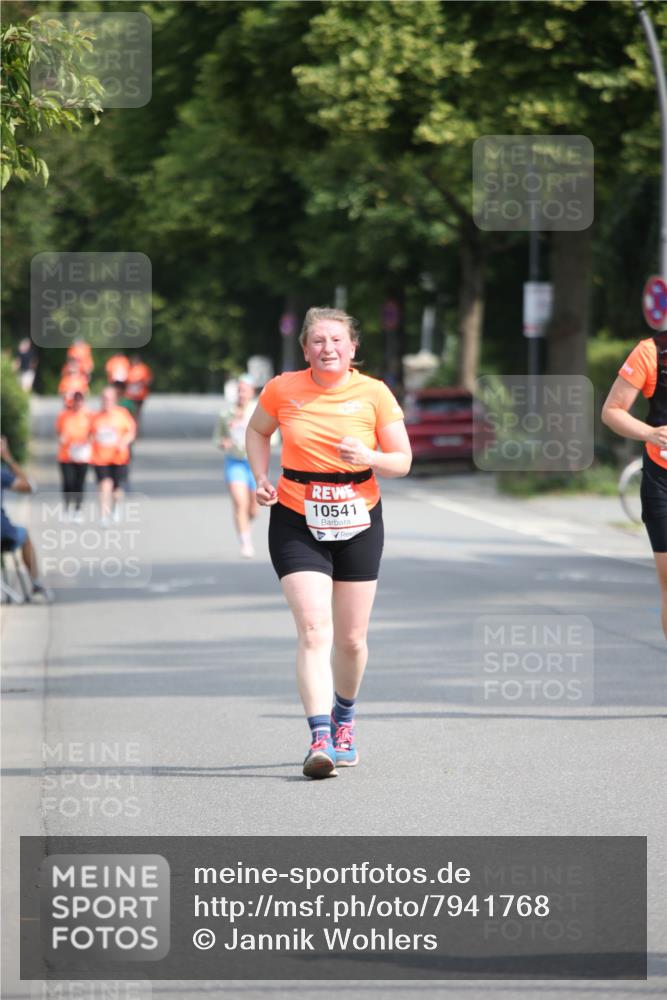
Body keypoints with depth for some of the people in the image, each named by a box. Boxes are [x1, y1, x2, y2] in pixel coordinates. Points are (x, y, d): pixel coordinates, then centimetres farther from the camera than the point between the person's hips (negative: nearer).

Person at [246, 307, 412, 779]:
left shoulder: (374, 394, -6)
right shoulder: (282, 390, -5)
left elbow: (403, 461, -1)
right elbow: (257, 431, 15)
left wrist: (369, 457, -21)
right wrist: (262, 478, -1)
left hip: (359, 523, 1)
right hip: (297, 523, -1)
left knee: (352, 638, 9)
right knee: (313, 629, -17)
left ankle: (344, 720, 37)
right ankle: (321, 739, -23)